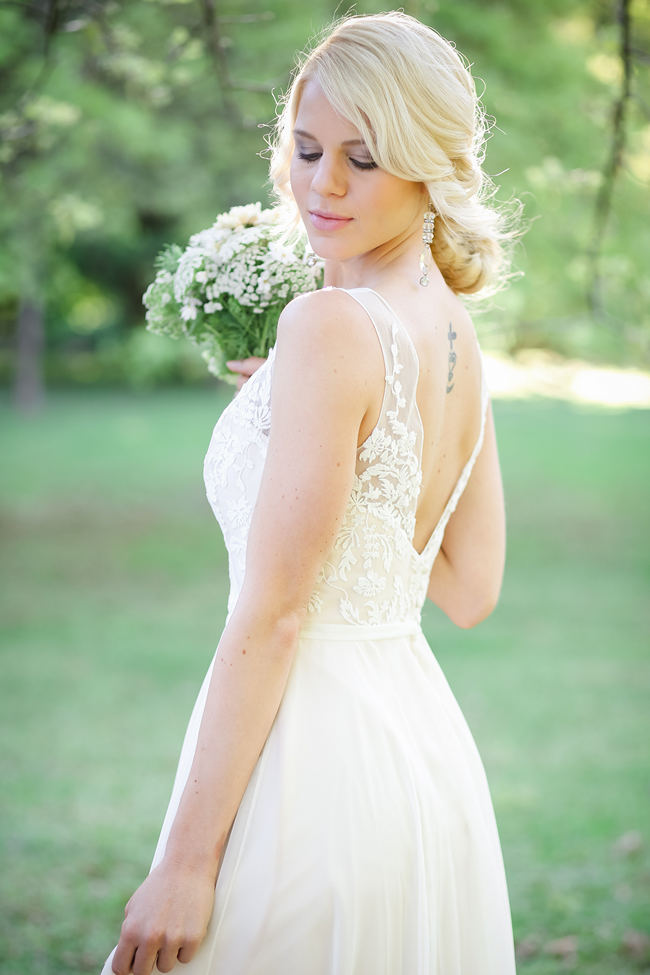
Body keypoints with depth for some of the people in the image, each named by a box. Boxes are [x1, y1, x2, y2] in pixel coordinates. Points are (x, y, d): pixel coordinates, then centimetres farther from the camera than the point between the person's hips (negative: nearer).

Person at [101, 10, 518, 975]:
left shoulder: (331, 325, -17)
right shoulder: (456, 332, 8)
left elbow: (272, 616, -19)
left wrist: (185, 861, -15)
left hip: (315, 759, -9)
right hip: (423, 741, 9)